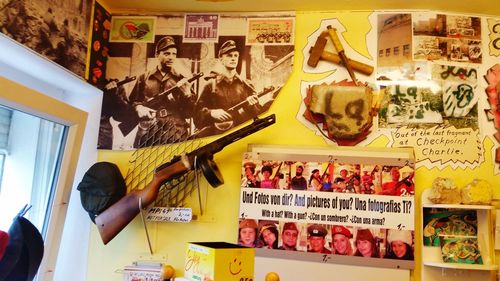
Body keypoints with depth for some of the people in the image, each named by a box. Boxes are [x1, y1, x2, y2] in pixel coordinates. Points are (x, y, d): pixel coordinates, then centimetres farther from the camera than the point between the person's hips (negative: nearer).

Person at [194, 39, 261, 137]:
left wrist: (251, 105, -9)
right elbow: (197, 113, 6)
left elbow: (259, 115, 11)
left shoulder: (246, 86, 14)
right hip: (216, 136, -1)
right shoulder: (211, 85, 10)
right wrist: (211, 113, -13)